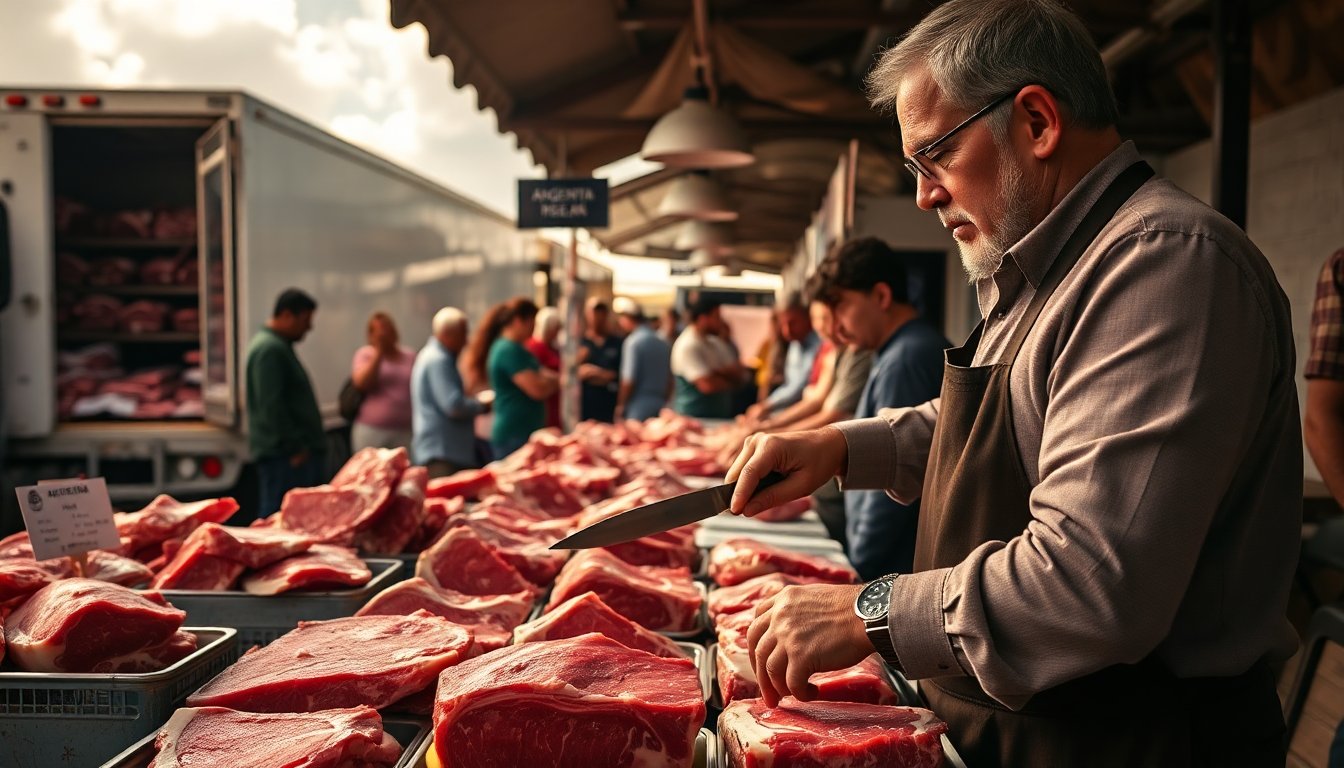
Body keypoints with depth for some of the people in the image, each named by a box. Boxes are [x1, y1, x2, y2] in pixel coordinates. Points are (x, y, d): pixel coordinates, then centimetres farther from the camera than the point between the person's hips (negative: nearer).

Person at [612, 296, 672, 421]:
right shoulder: (664, 343, 10)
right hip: (660, 404, 7)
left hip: (638, 406, -7)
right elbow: (670, 379, 13)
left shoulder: (633, 342, -12)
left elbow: (629, 380, -13)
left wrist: (620, 406, -3)